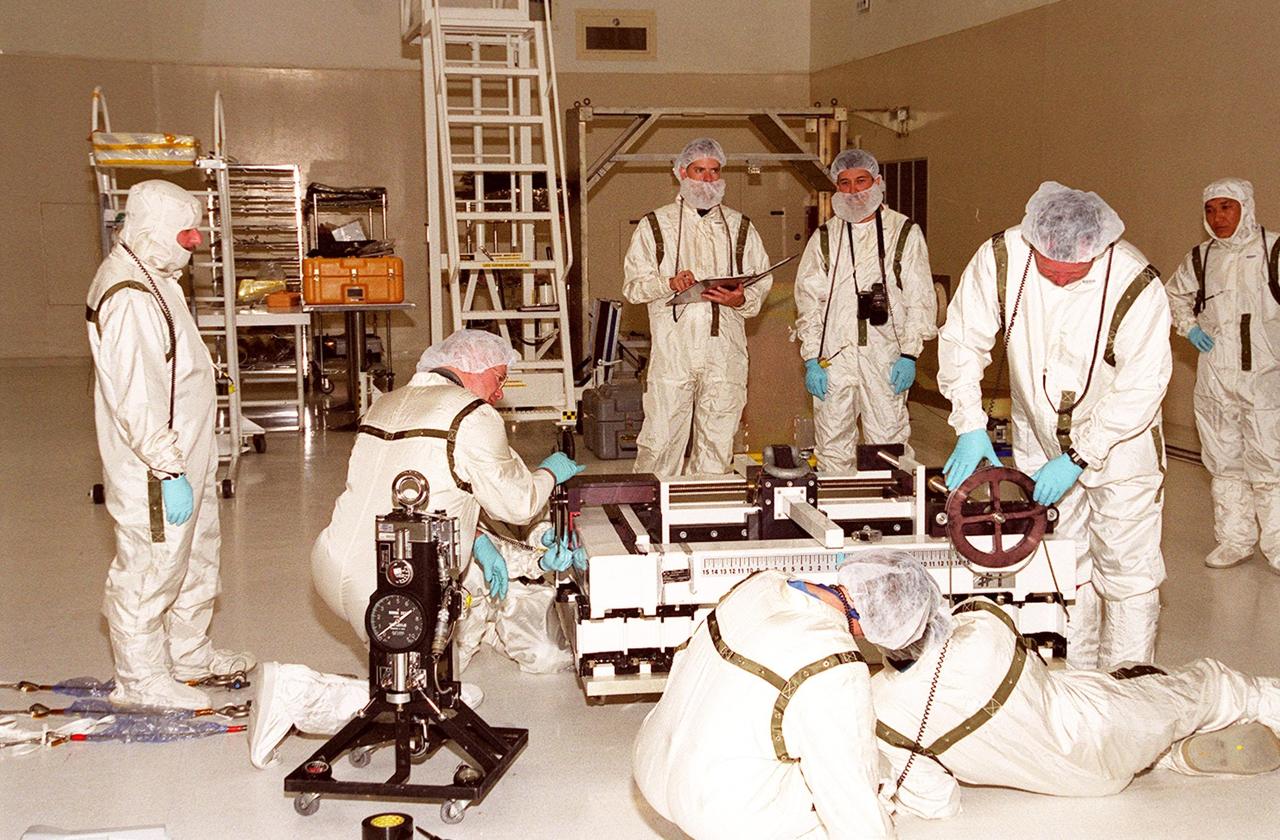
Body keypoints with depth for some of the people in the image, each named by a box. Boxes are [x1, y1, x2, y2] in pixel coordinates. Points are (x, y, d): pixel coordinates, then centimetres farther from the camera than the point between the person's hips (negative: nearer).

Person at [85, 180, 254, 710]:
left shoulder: (155, 278, 10)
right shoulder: (129, 299, -24)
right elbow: (137, 402, -28)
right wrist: (169, 471, -26)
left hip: (186, 456, 11)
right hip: (153, 470, -11)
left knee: (197, 557, 22)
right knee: (148, 571, 2)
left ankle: (189, 653, 37)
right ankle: (140, 680, 15)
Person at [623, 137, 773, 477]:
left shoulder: (740, 227, 16)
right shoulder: (655, 225, 10)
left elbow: (762, 281, 14)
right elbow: (633, 284, 4)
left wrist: (742, 300, -8)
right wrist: (668, 284, -15)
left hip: (725, 352, 2)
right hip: (672, 351, -2)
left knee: (718, 440, 4)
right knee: (661, 439, -5)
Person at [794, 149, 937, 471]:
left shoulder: (905, 232, 8)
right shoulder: (825, 238, 12)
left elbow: (919, 299, 5)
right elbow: (808, 301, 9)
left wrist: (909, 354, -5)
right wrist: (811, 359, 0)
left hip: (885, 358, -1)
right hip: (834, 358, 2)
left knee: (888, 441, -2)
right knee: (833, 446, 2)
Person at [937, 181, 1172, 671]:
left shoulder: (1137, 285, -27)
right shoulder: (1000, 259, -21)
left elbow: (1140, 388, -22)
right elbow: (962, 341, -10)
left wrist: (1078, 458, -25)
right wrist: (970, 427, -18)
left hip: (1120, 445, -2)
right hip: (1040, 443, 3)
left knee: (1127, 570, 2)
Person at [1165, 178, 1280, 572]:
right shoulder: (1200, 258, 8)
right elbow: (1174, 294, 26)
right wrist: (1188, 327, 10)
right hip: (1214, 377, 4)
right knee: (1224, 462, 11)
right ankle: (1234, 539, 22)